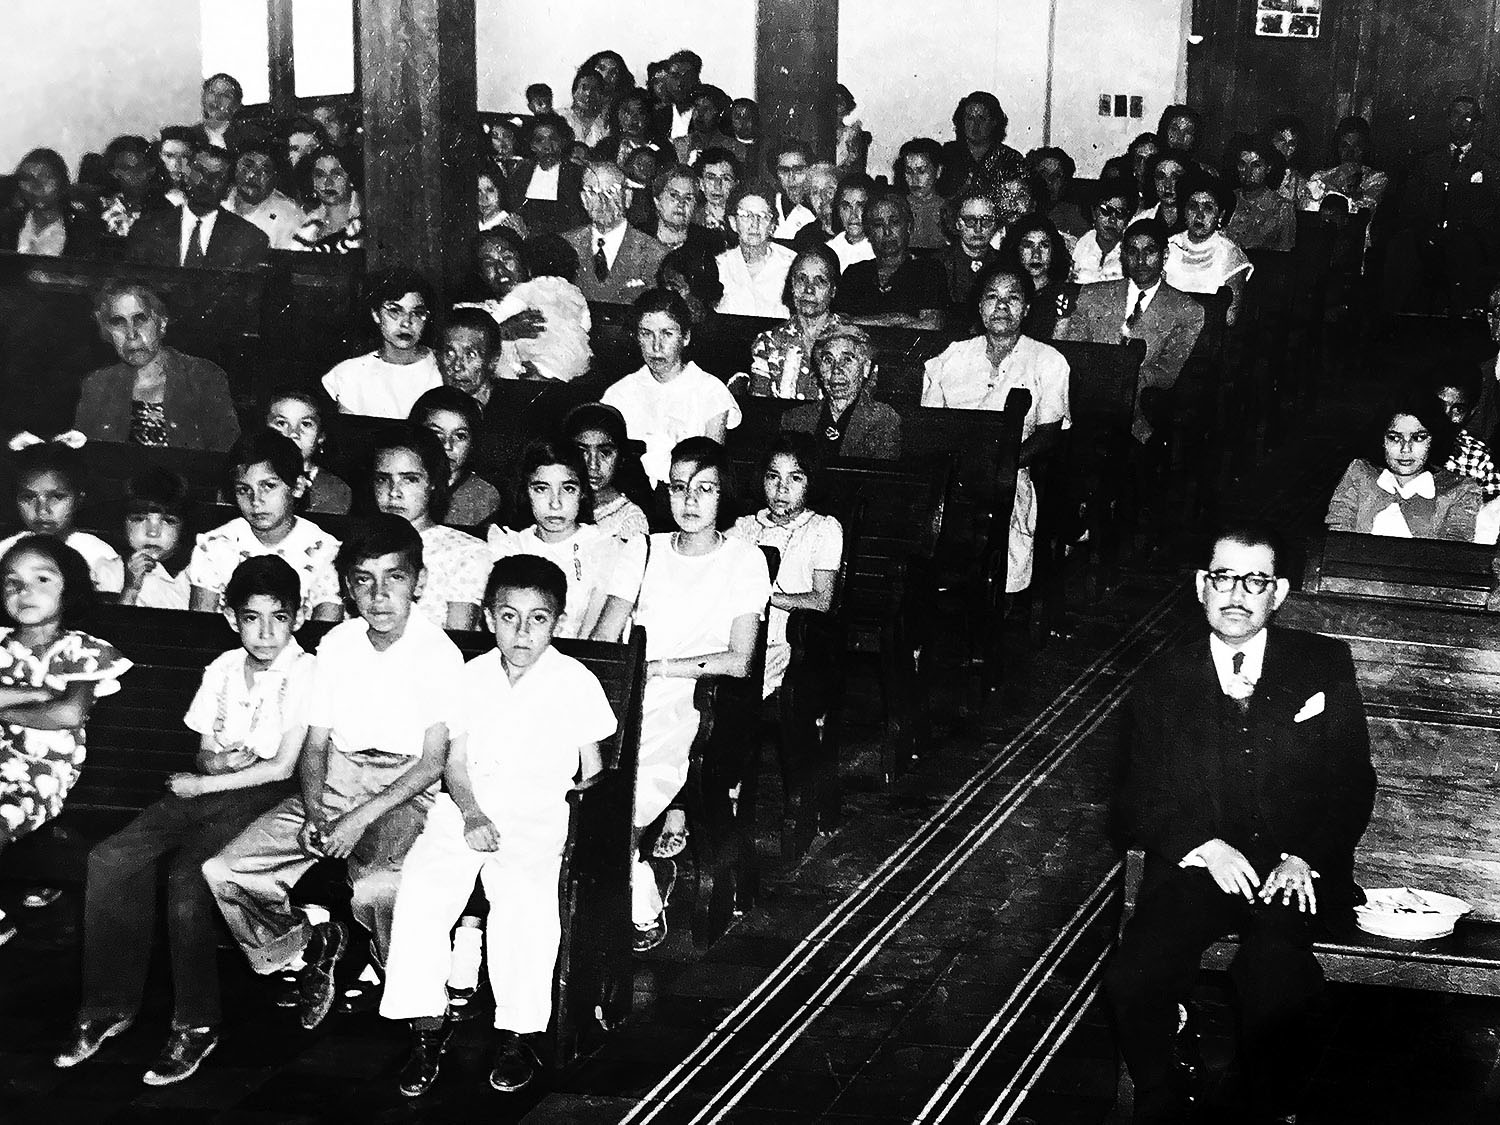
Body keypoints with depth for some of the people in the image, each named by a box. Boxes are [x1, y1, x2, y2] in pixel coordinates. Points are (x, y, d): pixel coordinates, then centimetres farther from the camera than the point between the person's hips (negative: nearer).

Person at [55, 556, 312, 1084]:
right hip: (207, 787, 6)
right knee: (109, 859, -15)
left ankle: (197, 1025, -14)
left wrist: (203, 784, -7)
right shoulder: (223, 669, 10)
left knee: (187, 876, -30)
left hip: (264, 795, -6)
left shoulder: (306, 675, -9)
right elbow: (204, 754, 12)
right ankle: (111, 1004, -2)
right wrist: (220, 762, -12)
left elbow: (282, 767, -10)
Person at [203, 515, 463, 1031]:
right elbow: (316, 743, 9)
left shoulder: (438, 653, -7)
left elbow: (433, 762, -10)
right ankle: (309, 946, 13)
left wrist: (360, 819, -19)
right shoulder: (336, 645, 8)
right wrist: (314, 815, -9)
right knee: (223, 871, -12)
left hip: (407, 790, -5)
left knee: (377, 887, -36)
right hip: (336, 780, 5)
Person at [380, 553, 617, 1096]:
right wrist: (471, 814, -8)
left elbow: (592, 772, 9)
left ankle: (519, 1031, -17)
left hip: (538, 815, -3)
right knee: (421, 885, -24)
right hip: (467, 809, 3)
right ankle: (427, 1023, -11)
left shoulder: (575, 682, 5)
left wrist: (579, 826, -6)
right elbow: (456, 760, 9)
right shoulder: (473, 676, 13)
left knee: (523, 897, -32)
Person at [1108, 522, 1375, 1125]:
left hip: (1299, 868, -1)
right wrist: (1205, 846, -13)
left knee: (1272, 974, -32)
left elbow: (1352, 783, 7)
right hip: (1196, 867, 1)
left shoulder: (1325, 666, 9)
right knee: (1131, 980, -26)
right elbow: (1140, 799, 6)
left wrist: (1305, 856, -10)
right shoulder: (1161, 681, 10)